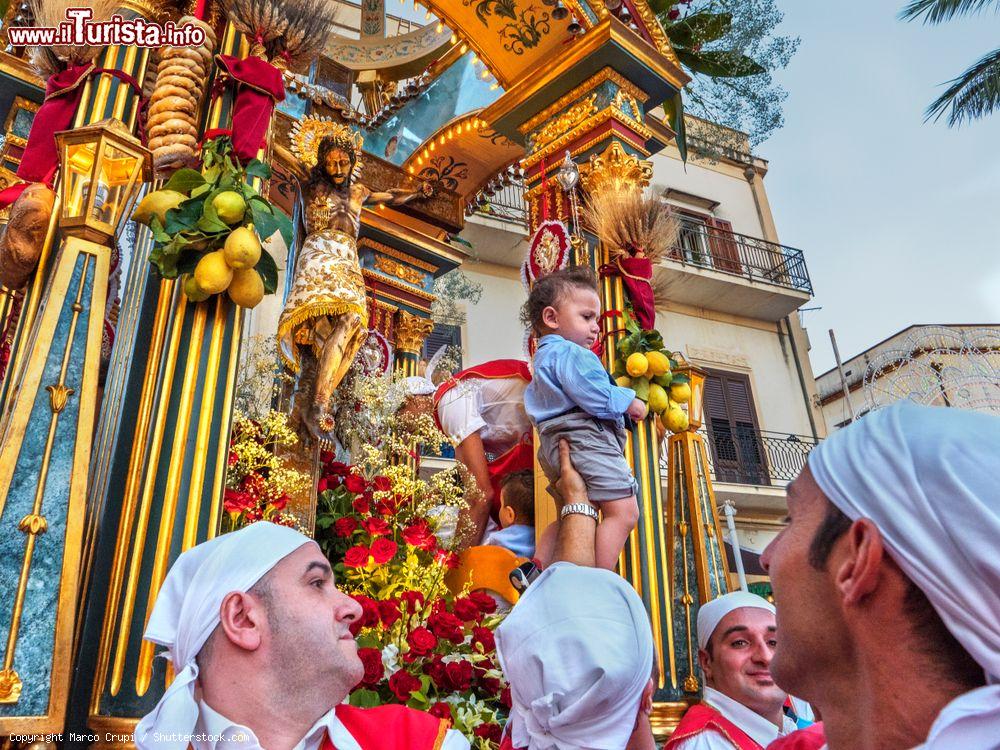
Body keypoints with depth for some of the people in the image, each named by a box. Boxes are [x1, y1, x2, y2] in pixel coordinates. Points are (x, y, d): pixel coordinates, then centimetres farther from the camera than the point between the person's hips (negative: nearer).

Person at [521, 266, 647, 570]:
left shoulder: (544, 356, 28)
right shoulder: (570, 353, -7)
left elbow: (534, 395, 38)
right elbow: (595, 396, -19)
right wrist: (629, 402, -2)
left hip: (555, 443, 11)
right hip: (585, 437, -11)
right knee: (624, 512, -17)